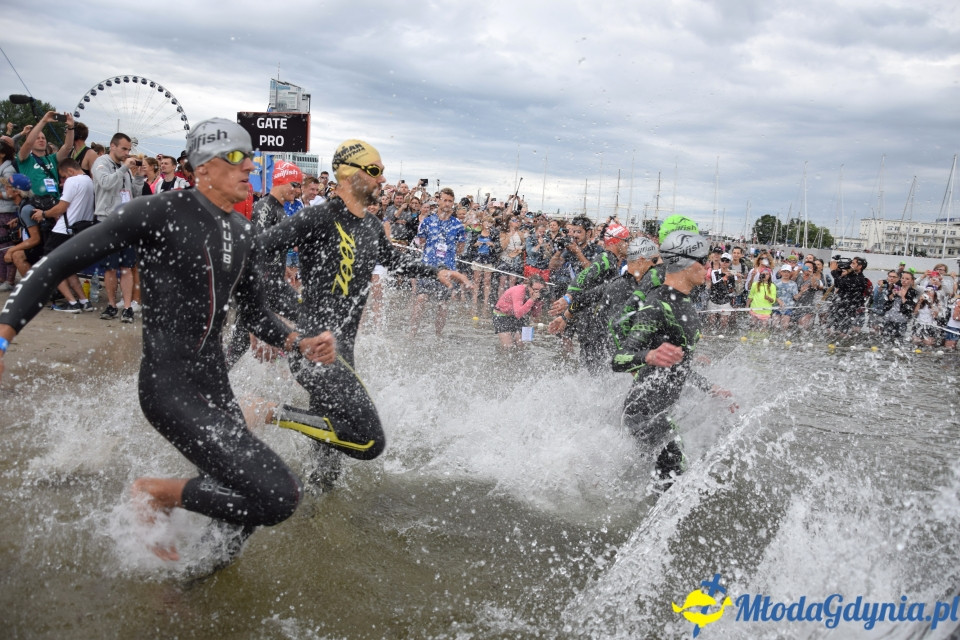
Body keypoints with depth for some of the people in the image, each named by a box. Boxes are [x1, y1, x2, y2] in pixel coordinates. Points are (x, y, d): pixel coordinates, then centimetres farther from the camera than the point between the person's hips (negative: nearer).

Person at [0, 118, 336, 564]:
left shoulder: (241, 232, 9)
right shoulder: (160, 212, -12)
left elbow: (255, 313, 19)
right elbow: (58, 263, -9)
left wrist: (301, 345, 2)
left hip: (215, 381, 8)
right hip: (169, 385, -8)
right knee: (278, 496, -19)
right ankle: (157, 493, 4)